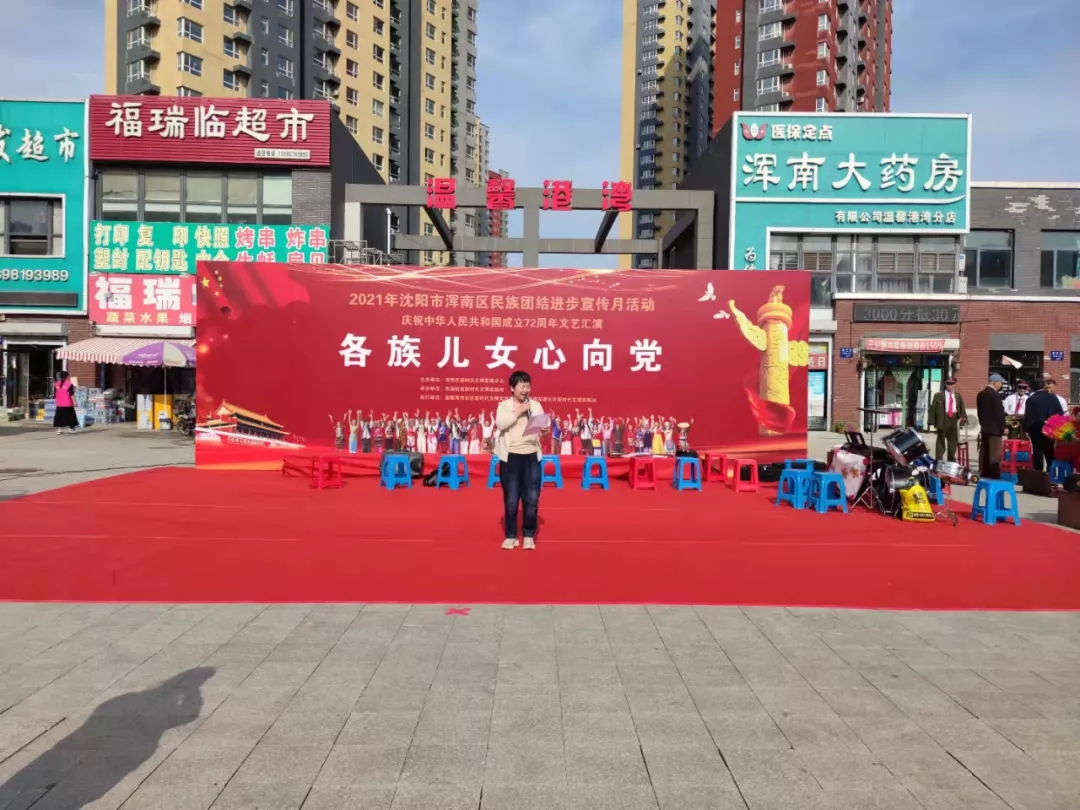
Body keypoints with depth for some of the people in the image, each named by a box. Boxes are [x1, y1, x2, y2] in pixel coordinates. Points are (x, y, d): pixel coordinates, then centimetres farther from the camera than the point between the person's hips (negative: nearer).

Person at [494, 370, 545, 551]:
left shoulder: (536, 406, 11)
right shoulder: (504, 405, 3)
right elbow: (500, 424, -14)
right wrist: (518, 411, -14)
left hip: (532, 456, 2)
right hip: (510, 456, -2)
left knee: (532, 498, 2)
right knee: (511, 498, 4)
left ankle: (529, 535, 14)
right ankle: (510, 535, 16)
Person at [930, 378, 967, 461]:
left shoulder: (958, 396, 13)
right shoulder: (938, 395, 1)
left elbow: (962, 409, 12)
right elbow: (933, 409, -2)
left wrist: (964, 418, -5)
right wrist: (933, 422, -9)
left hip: (954, 421, 4)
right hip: (942, 421, -4)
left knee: (953, 443, 10)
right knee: (941, 443, -1)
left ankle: (952, 463, 19)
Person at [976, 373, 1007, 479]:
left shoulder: (980, 394, 9)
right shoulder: (995, 395, -15)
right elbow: (999, 413, -15)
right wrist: (1003, 427, -7)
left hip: (984, 427, 8)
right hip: (995, 428, -8)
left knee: (984, 452, 10)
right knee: (995, 453, -6)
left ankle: (984, 474, 14)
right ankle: (994, 475, -6)